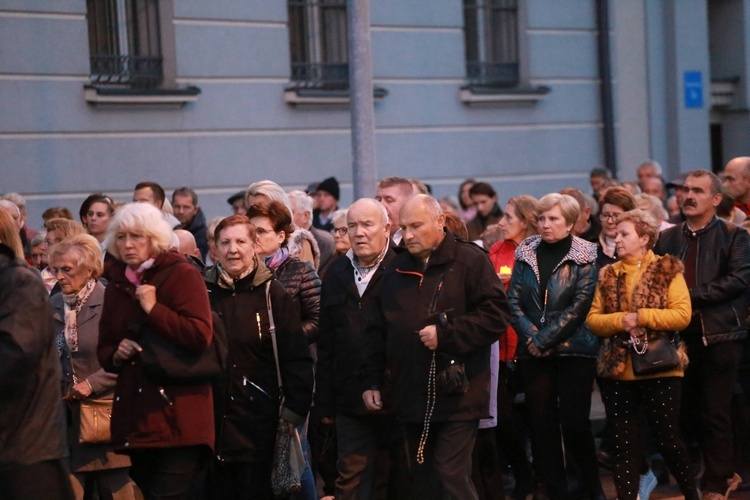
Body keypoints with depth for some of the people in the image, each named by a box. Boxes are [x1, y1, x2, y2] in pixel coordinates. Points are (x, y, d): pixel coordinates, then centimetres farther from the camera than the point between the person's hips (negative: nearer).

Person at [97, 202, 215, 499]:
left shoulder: (182, 275, -6)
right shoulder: (117, 285, 13)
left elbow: (200, 337, -18)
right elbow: (104, 350, 22)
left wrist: (153, 308, -17)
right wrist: (116, 355, -1)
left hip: (178, 414, -7)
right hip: (136, 414, 7)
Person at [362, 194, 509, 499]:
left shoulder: (470, 261, -3)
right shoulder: (397, 270, 14)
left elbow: (495, 315, -12)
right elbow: (378, 331, 18)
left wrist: (445, 334, -16)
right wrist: (372, 381, 12)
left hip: (457, 395, -6)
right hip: (411, 397, 6)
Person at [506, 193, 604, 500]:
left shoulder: (585, 258, -2)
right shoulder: (526, 254, 8)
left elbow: (580, 305, -10)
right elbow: (513, 300, 4)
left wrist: (546, 339, -14)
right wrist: (530, 336, -11)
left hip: (574, 350, -3)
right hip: (533, 353, 4)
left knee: (574, 422, -6)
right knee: (541, 423, 2)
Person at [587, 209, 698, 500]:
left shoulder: (667, 270, -2)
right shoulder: (608, 275, 10)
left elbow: (682, 315, -12)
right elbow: (592, 319, 5)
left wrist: (641, 317, -17)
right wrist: (620, 320, -13)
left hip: (660, 368, -4)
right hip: (617, 369, 4)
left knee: (666, 437, 3)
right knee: (624, 441, 5)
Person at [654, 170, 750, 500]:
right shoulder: (667, 239, 13)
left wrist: (693, 295, -16)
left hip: (719, 335, -5)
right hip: (680, 336, 5)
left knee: (715, 413, -2)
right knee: (688, 412, 9)